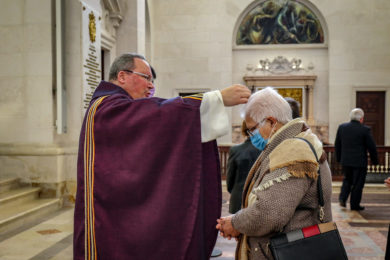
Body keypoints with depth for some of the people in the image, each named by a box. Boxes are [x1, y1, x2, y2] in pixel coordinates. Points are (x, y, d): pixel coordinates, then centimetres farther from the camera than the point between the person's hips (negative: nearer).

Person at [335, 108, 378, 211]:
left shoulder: (341, 127, 2)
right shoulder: (365, 130, -11)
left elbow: (337, 145, 8)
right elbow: (372, 147, -7)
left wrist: (339, 158, 19)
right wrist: (374, 160, 6)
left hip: (345, 161, 4)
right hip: (360, 162, -4)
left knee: (347, 180, 21)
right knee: (358, 183, 7)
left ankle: (342, 197, 6)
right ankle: (354, 204, 13)